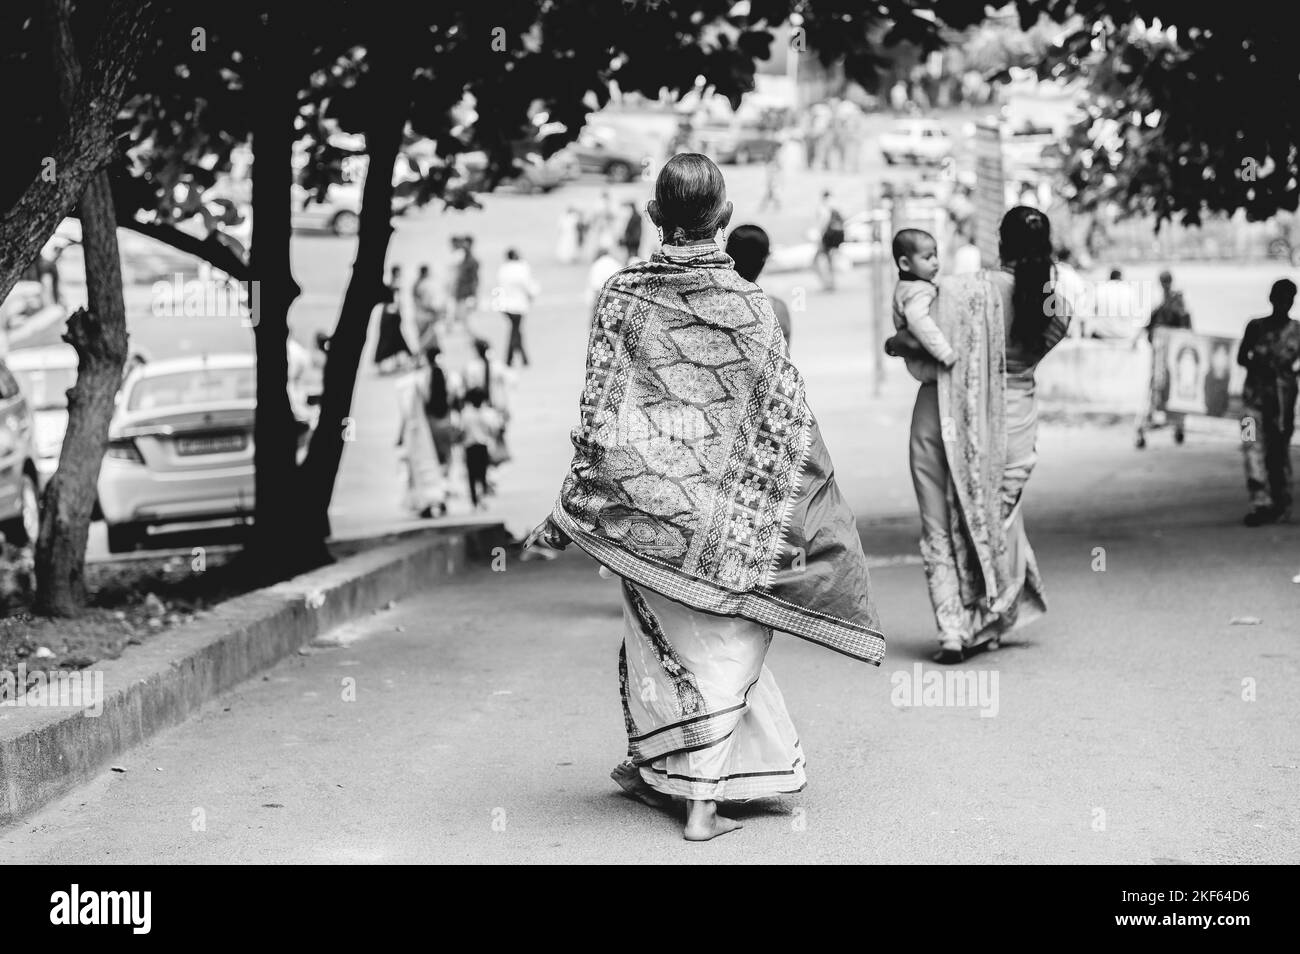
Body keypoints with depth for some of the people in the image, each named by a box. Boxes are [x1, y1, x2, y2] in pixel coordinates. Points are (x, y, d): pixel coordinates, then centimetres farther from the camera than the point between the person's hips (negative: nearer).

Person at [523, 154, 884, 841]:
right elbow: (787, 417, -3)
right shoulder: (748, 304, -6)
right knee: (721, 643, 7)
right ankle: (701, 798, 4)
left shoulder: (623, 295, -5)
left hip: (644, 496, 1)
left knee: (662, 634, 18)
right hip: (727, 504, -1)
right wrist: (812, 518, 7)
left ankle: (654, 765, 32)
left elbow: (598, 411, -6)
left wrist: (573, 508, 1)